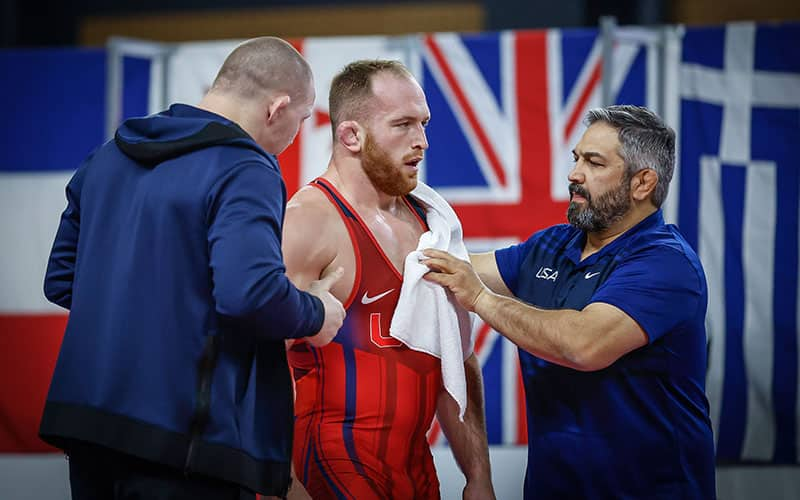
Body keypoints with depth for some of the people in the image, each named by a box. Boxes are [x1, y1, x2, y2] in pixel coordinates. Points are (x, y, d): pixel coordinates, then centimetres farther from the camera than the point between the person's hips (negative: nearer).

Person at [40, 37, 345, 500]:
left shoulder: (108, 157, 13)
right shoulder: (244, 171, -12)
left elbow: (62, 280, 19)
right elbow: (252, 293, -26)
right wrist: (315, 316, -6)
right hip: (184, 438, -8)